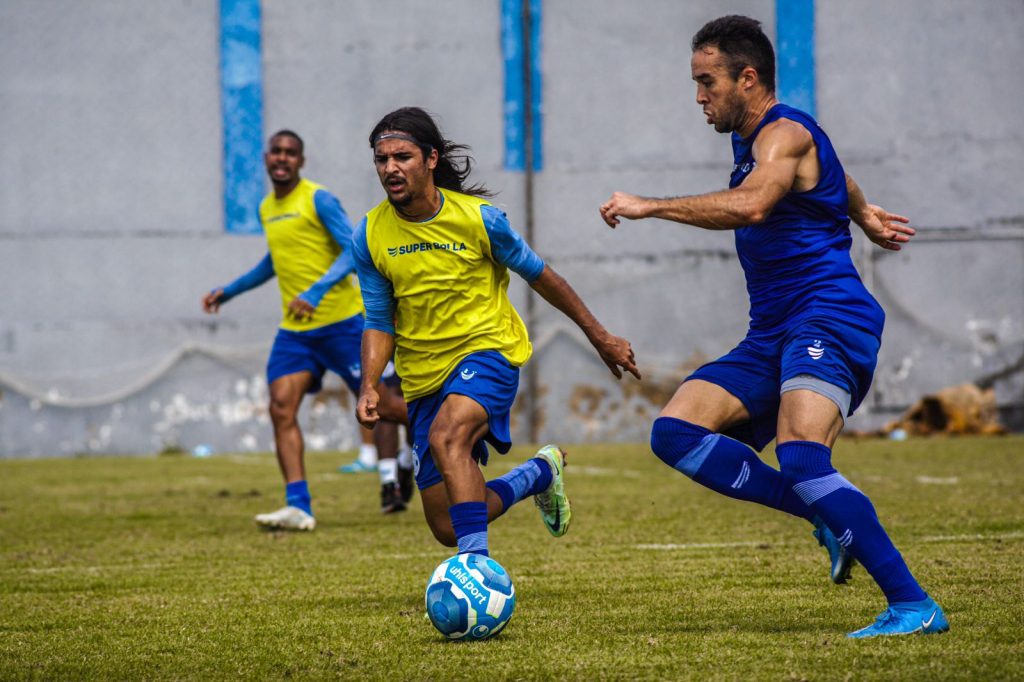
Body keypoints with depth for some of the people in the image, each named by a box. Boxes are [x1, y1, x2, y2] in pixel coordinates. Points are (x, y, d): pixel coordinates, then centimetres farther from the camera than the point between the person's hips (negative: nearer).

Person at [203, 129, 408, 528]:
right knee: (281, 407, -13)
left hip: (341, 321, -6)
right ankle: (298, 507, -19)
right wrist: (229, 291, 31)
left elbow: (353, 251, -17)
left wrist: (315, 293, -29)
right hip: (294, 330, 6)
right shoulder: (267, 209, 14)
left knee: (378, 402, 0)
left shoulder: (318, 200, -9)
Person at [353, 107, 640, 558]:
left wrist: (600, 338, 9)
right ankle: (539, 473, 29)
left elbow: (540, 277, 2)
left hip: (488, 350, -4)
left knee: (446, 436, -37)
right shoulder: (369, 236, -6)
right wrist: (369, 387, -16)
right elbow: (379, 322, 2)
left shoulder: (478, 217, -12)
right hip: (423, 378, 4)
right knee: (447, 528, 2)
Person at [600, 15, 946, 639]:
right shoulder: (754, 140, 22)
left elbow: (751, 205, -30)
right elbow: (832, 176, 43)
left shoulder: (783, 132, -8)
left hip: (828, 318, -10)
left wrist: (651, 207, -25)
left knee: (800, 453, -31)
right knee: (676, 432, -7)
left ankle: (914, 606, -28)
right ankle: (829, 516, -7)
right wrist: (863, 213, 58)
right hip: (772, 335, 10)